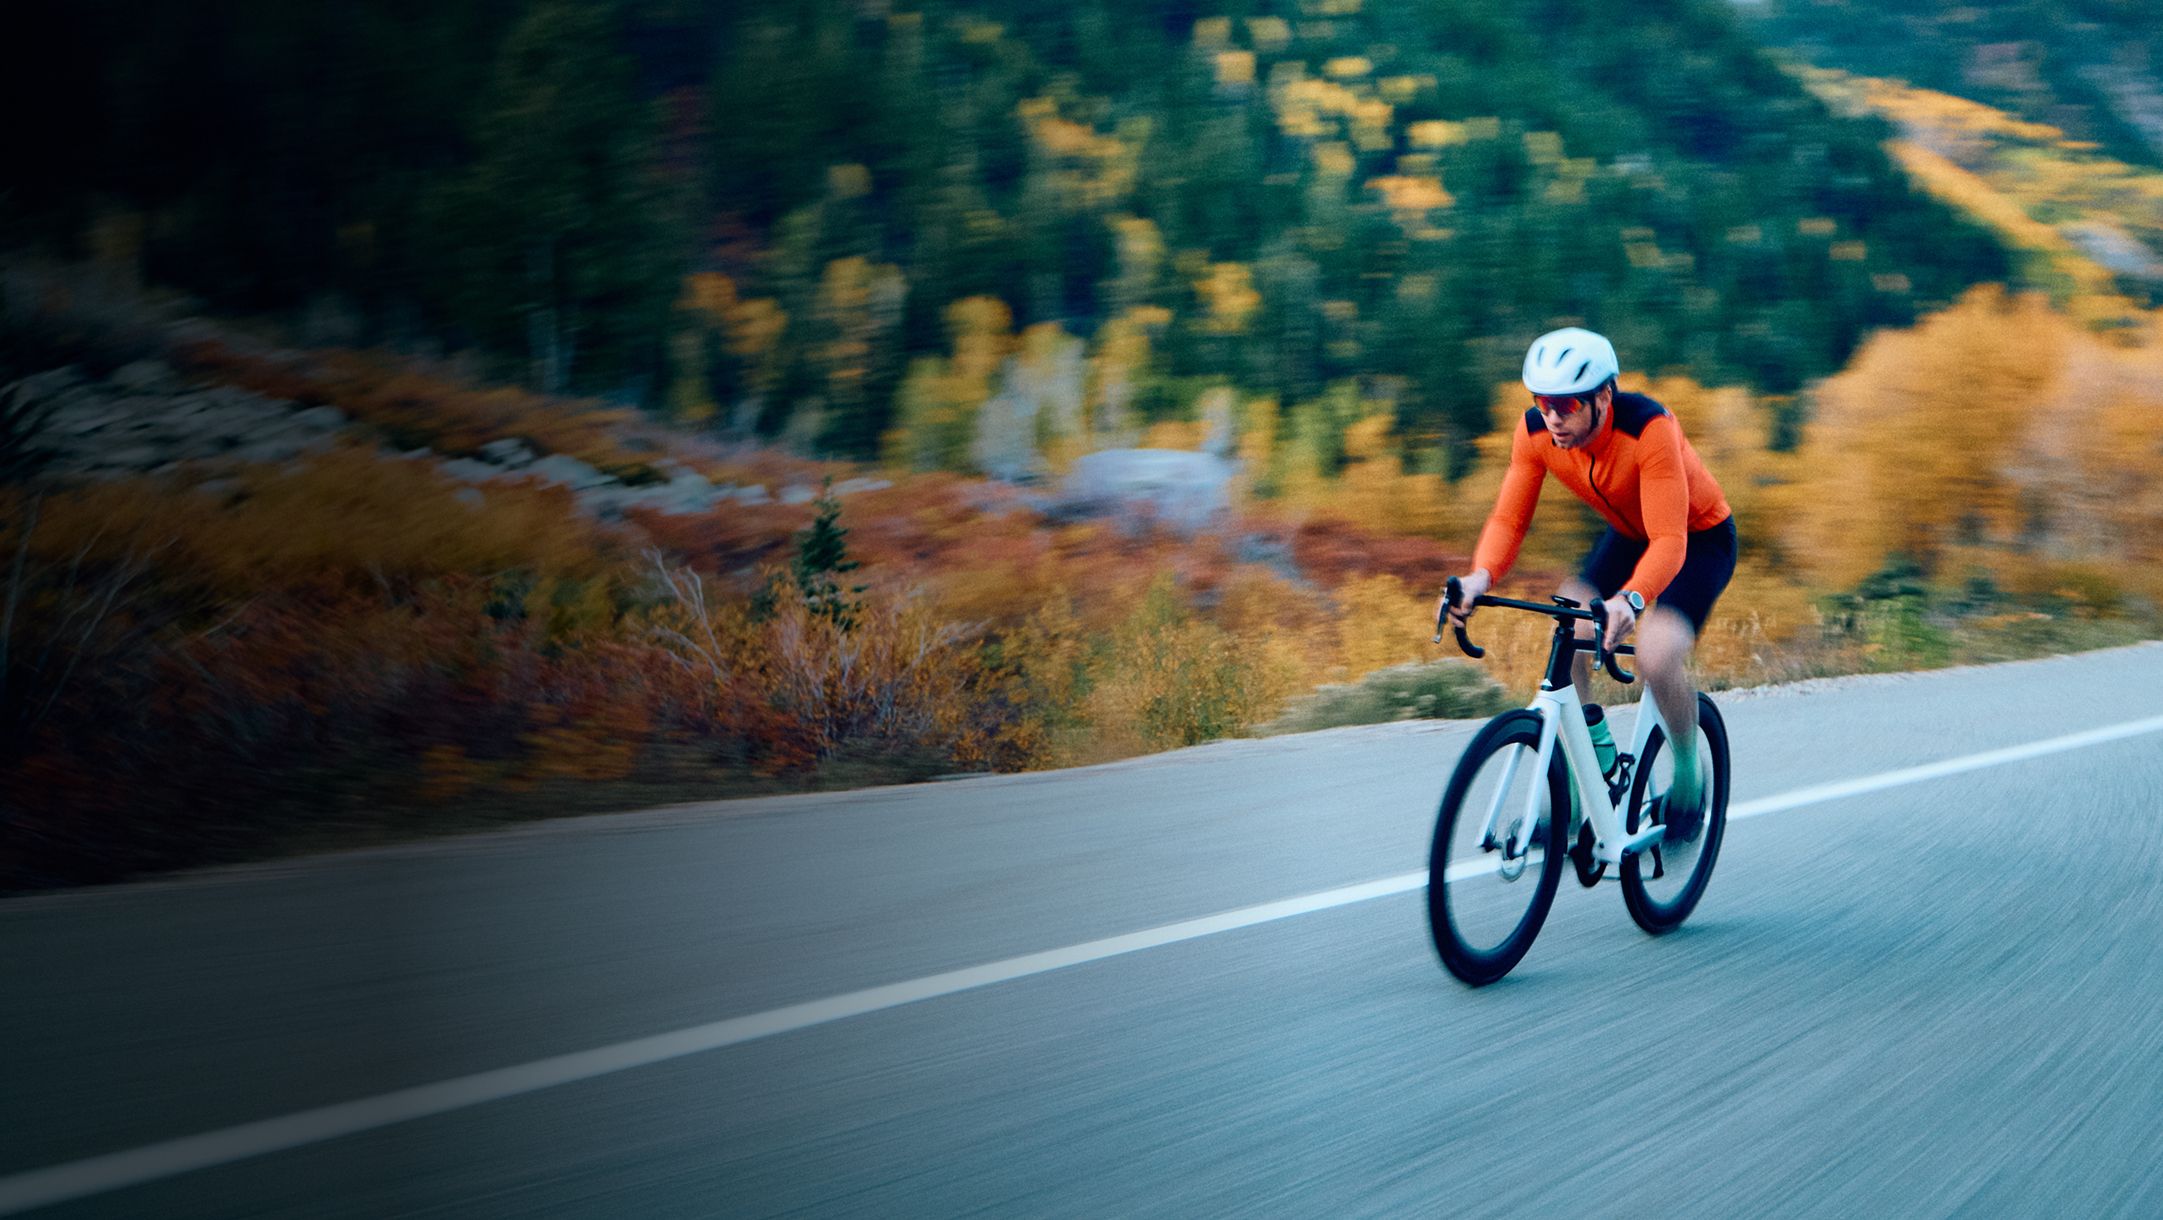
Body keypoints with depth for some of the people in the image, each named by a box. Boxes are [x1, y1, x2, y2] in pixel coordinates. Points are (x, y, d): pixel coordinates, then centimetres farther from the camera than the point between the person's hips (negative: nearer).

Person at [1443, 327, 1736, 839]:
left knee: (1656, 657, -27)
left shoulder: (1648, 428, -37)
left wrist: (1631, 599, -60)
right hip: (1628, 536, 5)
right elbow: (1509, 517, -20)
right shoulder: (1537, 433, -21)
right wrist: (1481, 576, -41)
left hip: (1699, 539, -5)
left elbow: (1669, 541, -41)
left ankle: (1689, 774, 1)